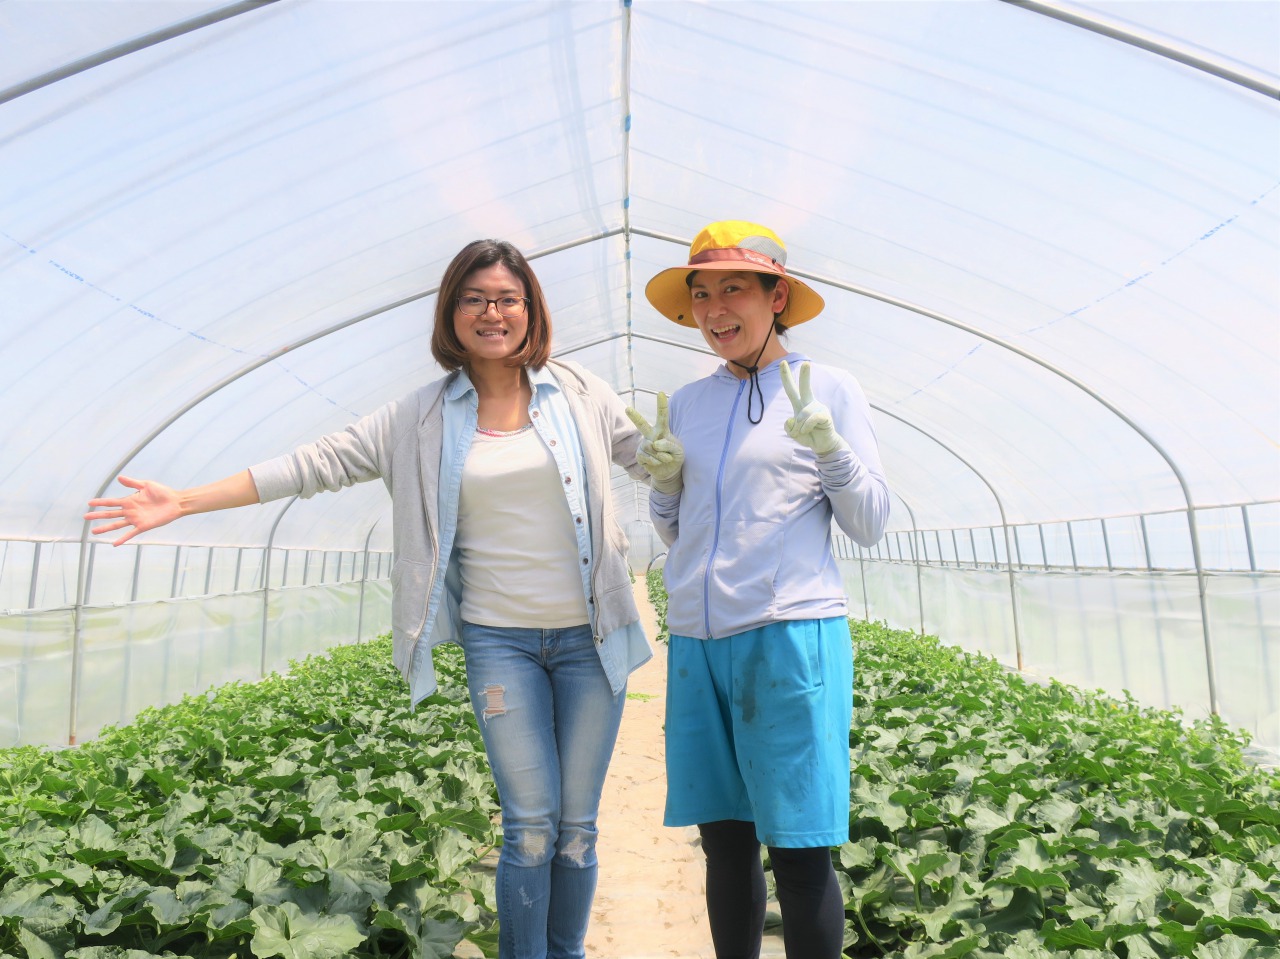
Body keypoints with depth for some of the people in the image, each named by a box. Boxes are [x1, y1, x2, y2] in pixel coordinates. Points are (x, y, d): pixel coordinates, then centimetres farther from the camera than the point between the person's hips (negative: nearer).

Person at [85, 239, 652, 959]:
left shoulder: (579, 392, 2)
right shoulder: (422, 420, 3)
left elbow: (659, 459, 11)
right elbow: (321, 463, 1)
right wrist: (185, 502, -2)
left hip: (589, 636, 1)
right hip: (499, 639, 0)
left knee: (577, 826, 10)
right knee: (530, 826, 3)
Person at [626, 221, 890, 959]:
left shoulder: (829, 390, 1)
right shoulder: (686, 403, 13)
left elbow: (871, 526, 0)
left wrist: (825, 442, -15)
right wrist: (663, 479, -2)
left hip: (791, 636, -4)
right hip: (698, 643, 5)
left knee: (800, 853, 1)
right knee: (724, 841, 13)